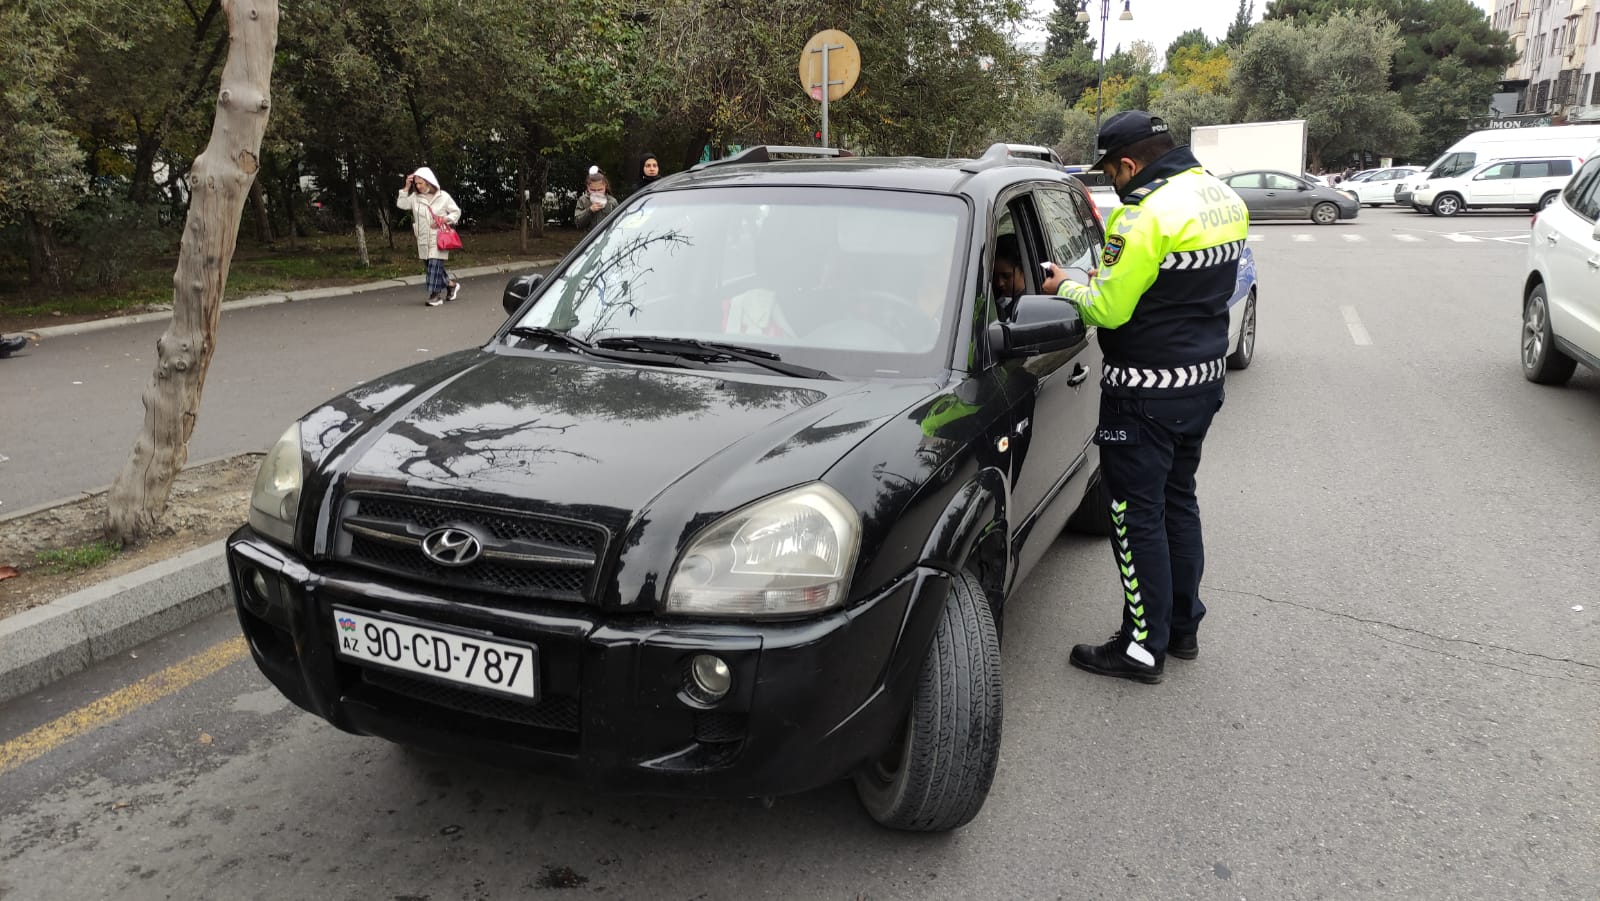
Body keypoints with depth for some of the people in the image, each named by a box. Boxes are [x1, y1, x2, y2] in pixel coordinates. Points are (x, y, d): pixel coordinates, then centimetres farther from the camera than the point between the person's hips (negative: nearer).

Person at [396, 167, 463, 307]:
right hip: (423, 240, 5)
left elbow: (456, 212, 3)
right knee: (431, 266, 10)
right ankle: (451, 284, 29)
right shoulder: (415, 197, 6)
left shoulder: (443, 196, -3)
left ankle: (435, 294, -5)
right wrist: (406, 188, -6)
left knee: (435, 265, -11)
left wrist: (445, 219, -12)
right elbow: (400, 204, 0)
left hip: (439, 238, -5)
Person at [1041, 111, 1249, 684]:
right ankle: (1184, 626, 31)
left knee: (1137, 515, 1)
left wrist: (1066, 288, -1)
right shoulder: (1225, 199, 9)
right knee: (1178, 500, 20)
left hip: (1147, 392, -9)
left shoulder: (1145, 213, -21)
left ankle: (1144, 647, 10)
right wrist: (1105, 280, 12)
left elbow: (1108, 309, -20)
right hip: (1203, 378, 9)